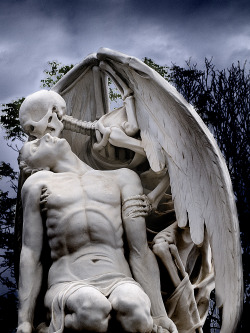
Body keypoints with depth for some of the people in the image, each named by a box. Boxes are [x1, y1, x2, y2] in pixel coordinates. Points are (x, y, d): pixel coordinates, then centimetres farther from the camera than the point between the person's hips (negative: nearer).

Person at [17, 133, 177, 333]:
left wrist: (159, 314, 6)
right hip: (68, 285, 0)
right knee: (93, 309, -36)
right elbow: (31, 255, 11)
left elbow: (141, 253, 12)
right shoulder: (39, 183, 17)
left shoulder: (123, 178, 20)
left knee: (134, 308, -37)